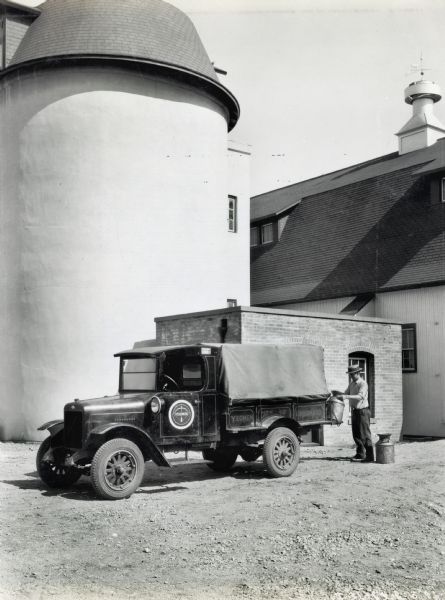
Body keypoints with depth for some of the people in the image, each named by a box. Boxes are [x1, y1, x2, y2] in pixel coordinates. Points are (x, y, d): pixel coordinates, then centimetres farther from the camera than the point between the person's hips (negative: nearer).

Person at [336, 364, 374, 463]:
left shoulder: (363, 384, -13)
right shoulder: (352, 384, 12)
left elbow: (360, 396, -27)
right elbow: (346, 393, 14)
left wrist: (347, 396, -36)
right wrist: (339, 396, -5)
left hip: (362, 411, -8)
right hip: (354, 411, 8)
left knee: (365, 434, -7)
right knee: (356, 434, 13)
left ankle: (370, 457, -4)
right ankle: (360, 454, 25)